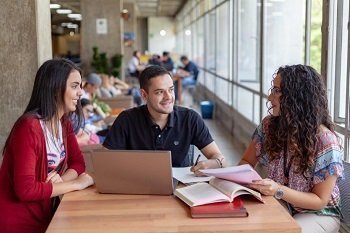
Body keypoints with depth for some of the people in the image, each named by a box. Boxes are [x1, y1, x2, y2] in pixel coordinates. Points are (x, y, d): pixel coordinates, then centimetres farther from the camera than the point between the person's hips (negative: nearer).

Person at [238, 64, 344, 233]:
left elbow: (320, 201, -16)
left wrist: (279, 190, -32)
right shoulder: (269, 125, -6)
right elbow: (246, 162, 6)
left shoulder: (325, 142, -21)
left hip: (317, 214, -3)